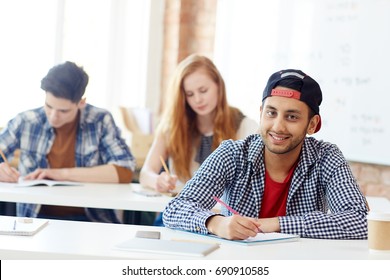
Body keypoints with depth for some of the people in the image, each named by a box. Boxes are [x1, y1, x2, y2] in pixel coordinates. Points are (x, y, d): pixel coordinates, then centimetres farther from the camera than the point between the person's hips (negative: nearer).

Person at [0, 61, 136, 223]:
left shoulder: (100, 121, -2)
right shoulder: (25, 122, 2)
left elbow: (124, 171, -11)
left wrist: (64, 174, -16)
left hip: (90, 220, 0)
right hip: (37, 219, 0)